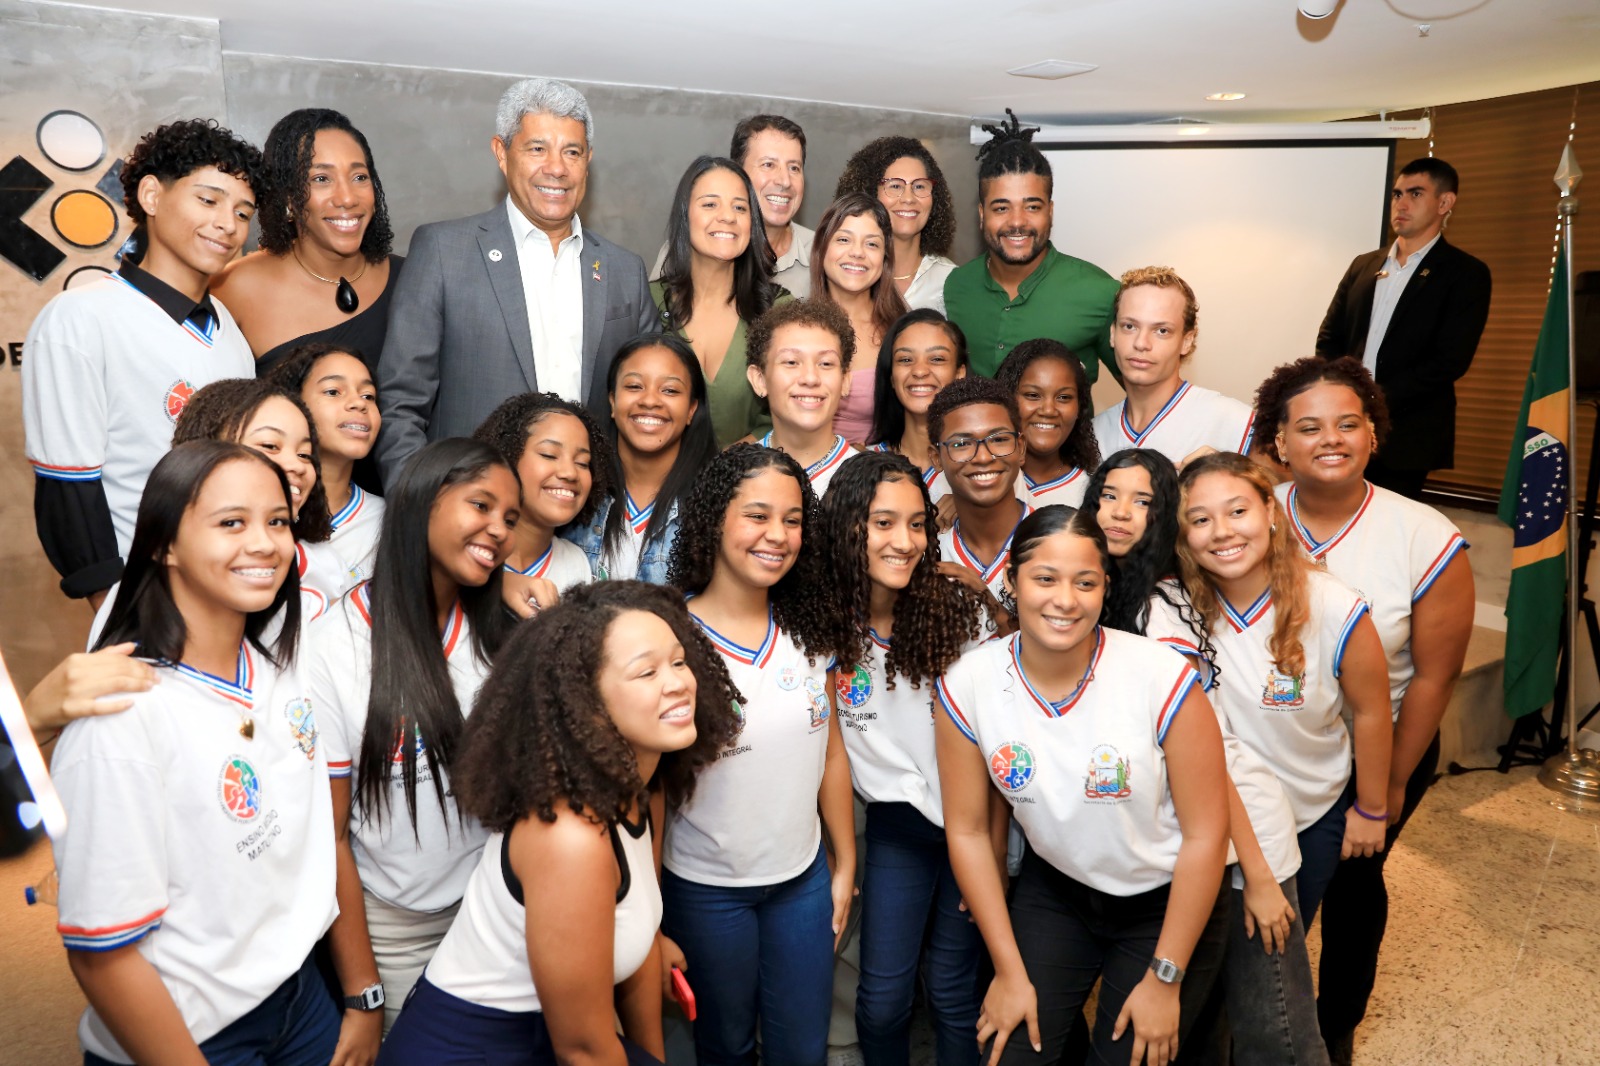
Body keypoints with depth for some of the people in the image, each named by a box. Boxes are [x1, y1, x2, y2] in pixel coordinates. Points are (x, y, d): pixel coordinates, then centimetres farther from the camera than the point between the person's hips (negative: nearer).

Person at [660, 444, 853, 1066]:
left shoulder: (808, 630, -3)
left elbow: (831, 754, 6)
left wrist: (845, 866, 10)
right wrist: (650, 926, -9)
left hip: (804, 879, 4)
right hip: (706, 890, -3)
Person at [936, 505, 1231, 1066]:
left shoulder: (1164, 679, -26)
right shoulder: (965, 687, -18)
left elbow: (1206, 833, -16)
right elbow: (968, 830, -7)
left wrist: (1165, 978, -10)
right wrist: (1010, 971, -3)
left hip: (1166, 901, -2)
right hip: (1053, 891, 2)